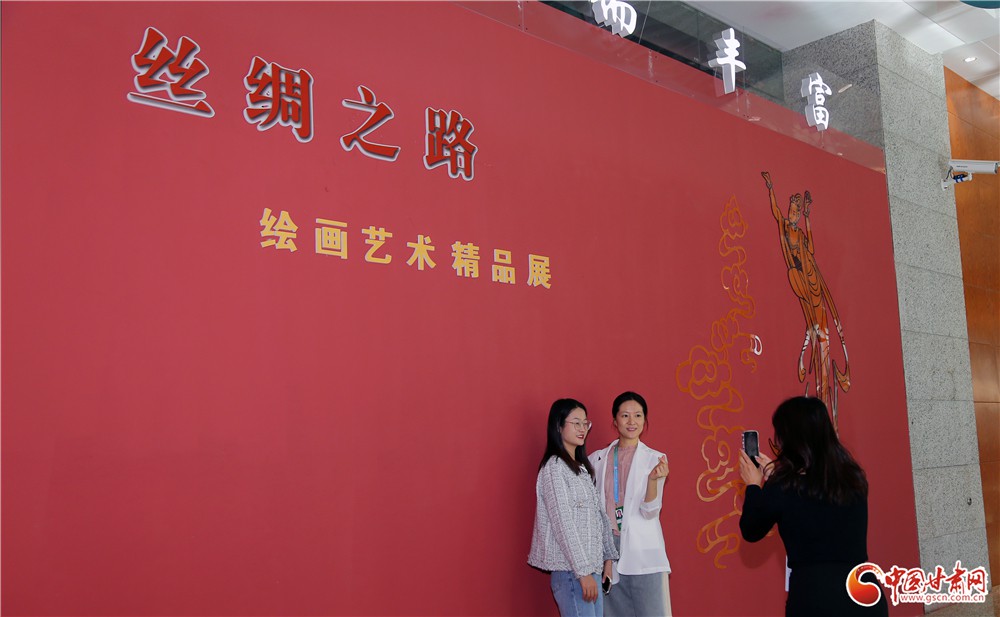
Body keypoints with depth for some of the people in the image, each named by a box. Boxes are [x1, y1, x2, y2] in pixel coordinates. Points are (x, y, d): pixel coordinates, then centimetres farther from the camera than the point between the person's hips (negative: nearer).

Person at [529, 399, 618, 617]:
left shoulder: (581, 467, 16)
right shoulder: (554, 467, -11)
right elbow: (564, 523, -16)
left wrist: (608, 557, 10)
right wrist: (583, 572, -17)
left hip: (590, 566, 8)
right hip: (571, 570, -8)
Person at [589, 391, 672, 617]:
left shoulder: (655, 459, 0)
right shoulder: (597, 459, 5)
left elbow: (650, 512, -8)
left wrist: (653, 479, -23)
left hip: (642, 550, -2)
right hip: (607, 546, 2)